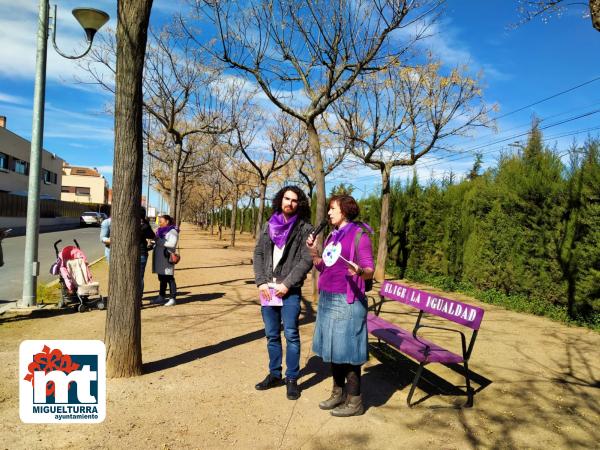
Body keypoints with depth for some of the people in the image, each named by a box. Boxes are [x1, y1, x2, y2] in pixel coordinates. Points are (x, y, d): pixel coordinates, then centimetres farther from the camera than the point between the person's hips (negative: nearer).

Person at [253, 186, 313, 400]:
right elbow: (258, 254, 9)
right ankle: (274, 374, 27)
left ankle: (292, 379, 14)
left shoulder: (305, 228, -3)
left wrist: (287, 284, -14)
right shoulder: (268, 226, 10)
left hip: (290, 291, -4)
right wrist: (261, 282, -3)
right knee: (272, 335, 13)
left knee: (291, 335, 0)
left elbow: (307, 260, -9)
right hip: (267, 289, 4)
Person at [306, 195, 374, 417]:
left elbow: (370, 270, -13)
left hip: (347, 301, -8)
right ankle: (338, 394, 28)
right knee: (333, 349, 14)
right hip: (327, 299, 8)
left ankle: (355, 401, 13)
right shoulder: (332, 236, 14)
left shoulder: (359, 235, -9)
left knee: (347, 350, 0)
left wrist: (359, 271, -35)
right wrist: (313, 252, -1)